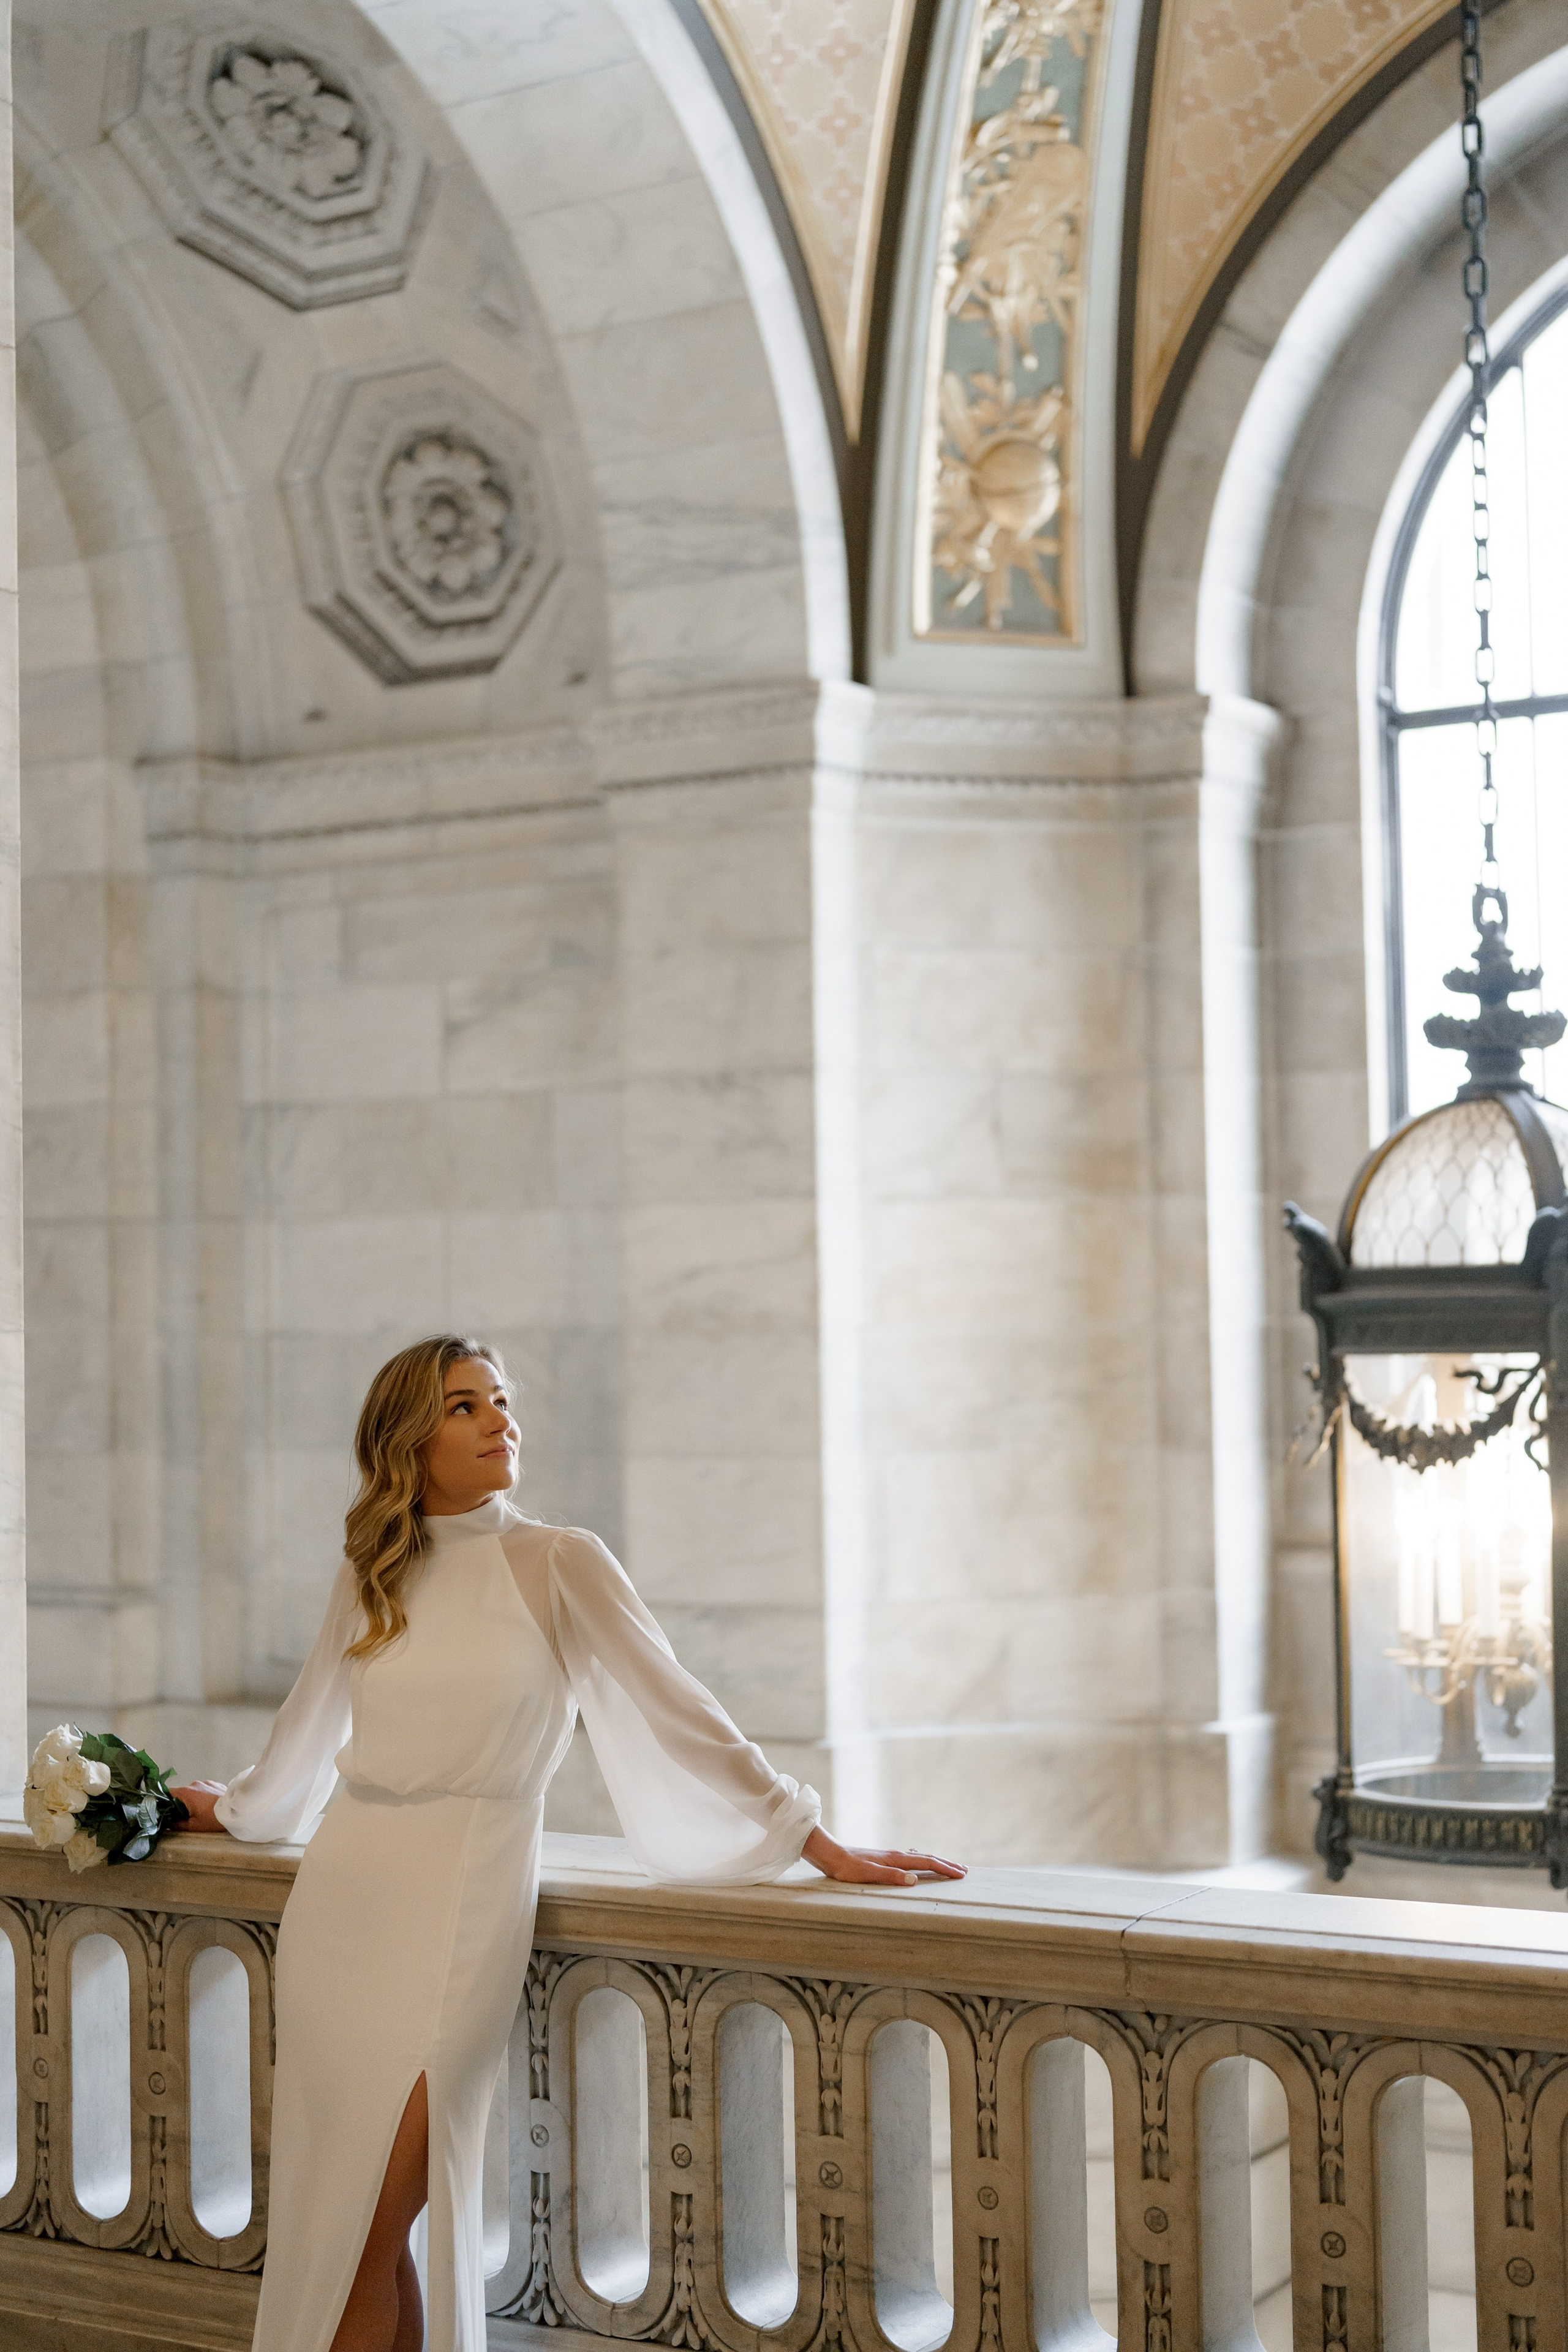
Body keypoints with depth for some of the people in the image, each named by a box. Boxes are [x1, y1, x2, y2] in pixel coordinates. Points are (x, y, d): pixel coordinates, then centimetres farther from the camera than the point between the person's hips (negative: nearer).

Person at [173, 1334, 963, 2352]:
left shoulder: (561, 1564, -1)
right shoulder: (371, 1574, 10)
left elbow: (677, 1709, -4)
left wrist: (820, 1844, -9)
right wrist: (237, 1806, 43)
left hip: (460, 1914, -4)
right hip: (340, 1899, 4)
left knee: (373, 2230, -9)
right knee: (324, 2222, 3)